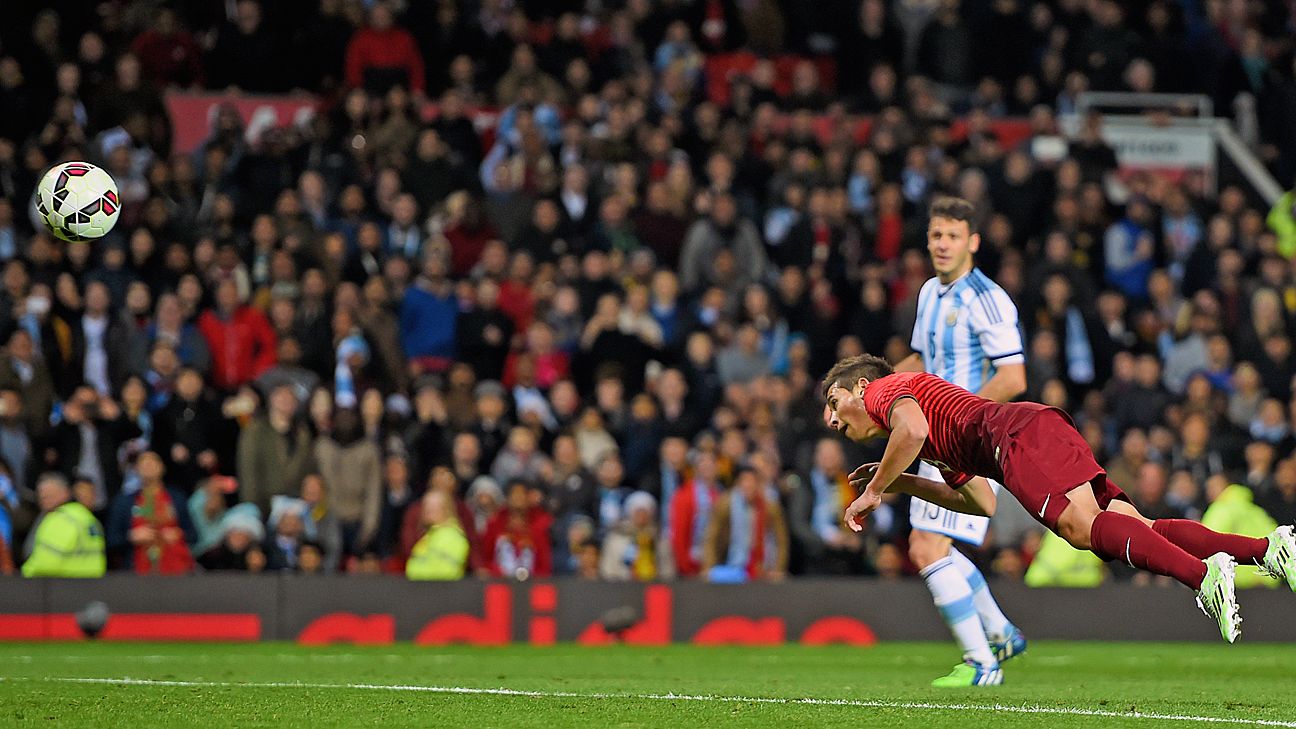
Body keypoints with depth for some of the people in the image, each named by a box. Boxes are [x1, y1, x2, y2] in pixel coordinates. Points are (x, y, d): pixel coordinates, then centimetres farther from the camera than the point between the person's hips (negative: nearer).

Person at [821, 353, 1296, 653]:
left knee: (1081, 526, -29)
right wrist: (901, 484, 41)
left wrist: (874, 492, 1)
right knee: (1138, 530, -8)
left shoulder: (885, 389, 15)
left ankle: (1203, 572, -49)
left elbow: (912, 429, -10)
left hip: (1018, 430, -8)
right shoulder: (935, 449, 41)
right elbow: (983, 505, 38)